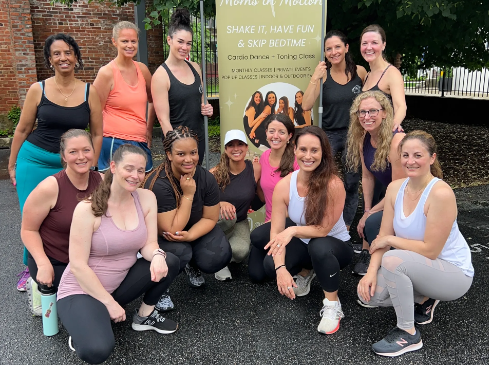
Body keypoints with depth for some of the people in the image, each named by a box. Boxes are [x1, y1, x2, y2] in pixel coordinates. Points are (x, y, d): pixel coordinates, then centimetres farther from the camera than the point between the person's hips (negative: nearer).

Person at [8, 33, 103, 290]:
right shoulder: (38, 90, -3)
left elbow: (97, 134, 4)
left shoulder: (89, 92, -3)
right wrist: (12, 165, 10)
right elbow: (22, 130, 5)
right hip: (34, 161, 0)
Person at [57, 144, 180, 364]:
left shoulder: (147, 198, -6)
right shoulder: (88, 208, -21)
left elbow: (149, 244, -5)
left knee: (169, 262, -16)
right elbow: (78, 266, -19)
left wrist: (157, 256, -30)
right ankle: (83, 329, 7)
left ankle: (145, 316, 8)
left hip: (119, 283, 6)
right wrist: (109, 302, -17)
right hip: (81, 290, -5)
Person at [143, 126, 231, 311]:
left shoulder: (206, 178, -17)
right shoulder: (158, 184, -31)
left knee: (218, 258, -21)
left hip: (195, 230, 4)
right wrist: (188, 195, -34)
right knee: (180, 252, -35)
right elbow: (171, 230, -30)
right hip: (160, 235, -4)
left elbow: (210, 218, -8)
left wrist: (189, 236, -27)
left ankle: (192, 265, 16)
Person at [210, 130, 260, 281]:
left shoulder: (255, 169, -11)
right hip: (216, 221, 0)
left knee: (240, 251, -32)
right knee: (227, 215, -37)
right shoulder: (216, 173, -14)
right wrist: (220, 204, -29)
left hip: (239, 224, 1)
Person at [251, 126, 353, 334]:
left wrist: (293, 230, -38)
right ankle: (306, 272, 14)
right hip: (304, 244, 4)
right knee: (270, 265, -22)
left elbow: (324, 229, -23)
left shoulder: (333, 185, -27)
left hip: (336, 246, -4)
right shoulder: (284, 186, -16)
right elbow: (277, 232, -18)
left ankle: (332, 306, -13)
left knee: (319, 246, -39)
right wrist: (281, 269, -31)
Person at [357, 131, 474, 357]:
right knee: (368, 293, -11)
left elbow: (430, 250, -25)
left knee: (392, 259, -33)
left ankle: (409, 335, -11)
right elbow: (383, 237, -4)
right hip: (417, 268, 7)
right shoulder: (395, 188, -5)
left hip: (453, 273, -7)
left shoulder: (441, 193, -26)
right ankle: (423, 300, 17)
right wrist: (371, 272, -17)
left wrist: (390, 240, -16)